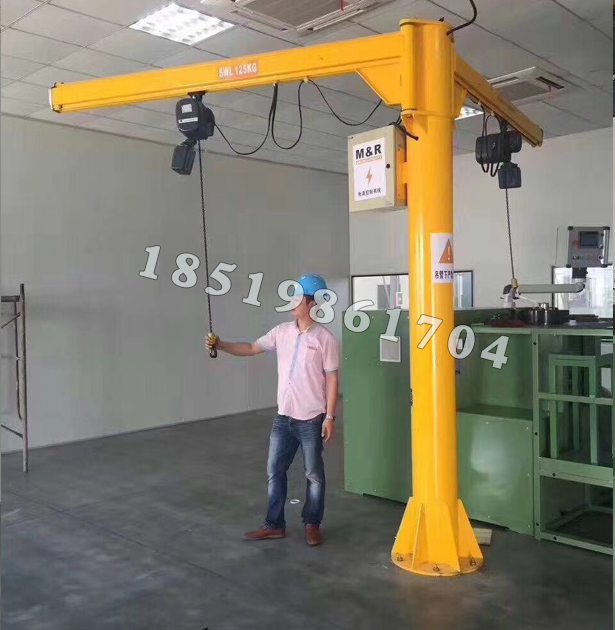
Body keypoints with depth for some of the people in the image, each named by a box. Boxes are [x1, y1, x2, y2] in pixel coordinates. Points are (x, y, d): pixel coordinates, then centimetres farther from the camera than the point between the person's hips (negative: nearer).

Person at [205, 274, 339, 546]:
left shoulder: (325, 338, -11)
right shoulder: (282, 332, 4)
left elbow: (331, 379, -9)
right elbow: (252, 349, 6)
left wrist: (330, 416, -12)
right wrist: (220, 345, -8)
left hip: (311, 420, -5)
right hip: (283, 418, 5)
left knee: (314, 474, 9)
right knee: (274, 471, 12)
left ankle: (312, 524, 26)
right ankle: (274, 525, 25)